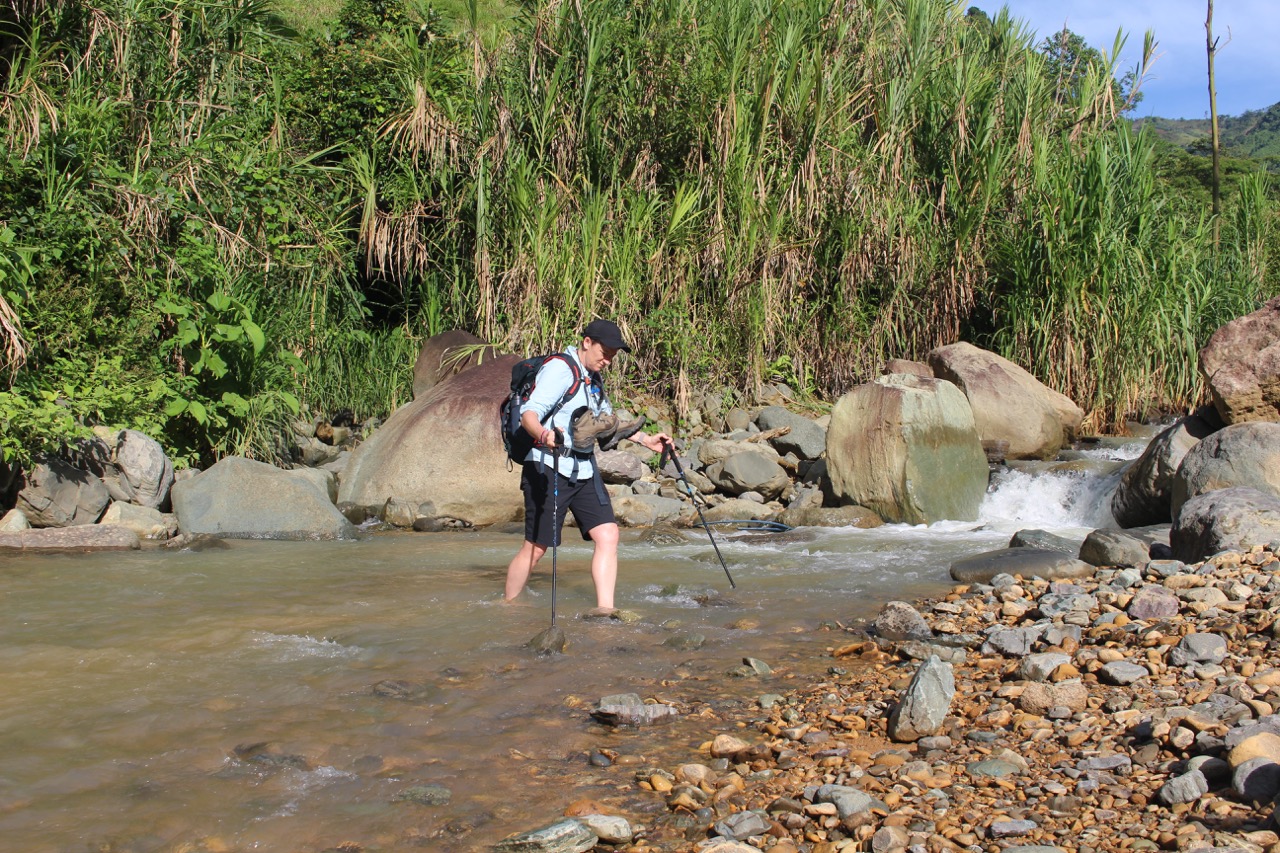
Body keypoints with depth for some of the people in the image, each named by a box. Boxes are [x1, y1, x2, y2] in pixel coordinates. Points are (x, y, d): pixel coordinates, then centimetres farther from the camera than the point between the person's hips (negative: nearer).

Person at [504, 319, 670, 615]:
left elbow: (607, 421, 33)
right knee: (535, 547, -3)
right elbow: (528, 413, -23)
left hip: (584, 471, 8)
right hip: (549, 469, -8)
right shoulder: (560, 369, -11)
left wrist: (646, 440, 28)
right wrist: (542, 434, -45)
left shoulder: (592, 378, 18)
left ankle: (604, 608, -9)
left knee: (607, 534, -7)